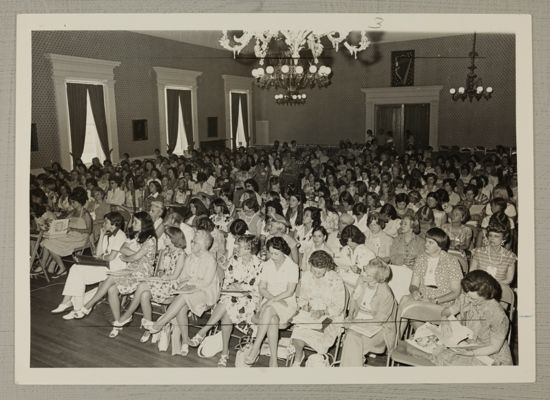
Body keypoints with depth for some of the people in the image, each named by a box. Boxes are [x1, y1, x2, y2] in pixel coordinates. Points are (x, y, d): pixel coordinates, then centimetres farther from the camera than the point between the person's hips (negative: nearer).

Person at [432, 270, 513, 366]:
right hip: (467, 346, 6)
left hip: (492, 356, -5)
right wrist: (444, 320, -16)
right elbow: (448, 310, 8)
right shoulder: (465, 298, -10)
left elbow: (495, 347, -16)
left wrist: (469, 353, -27)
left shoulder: (498, 315, -25)